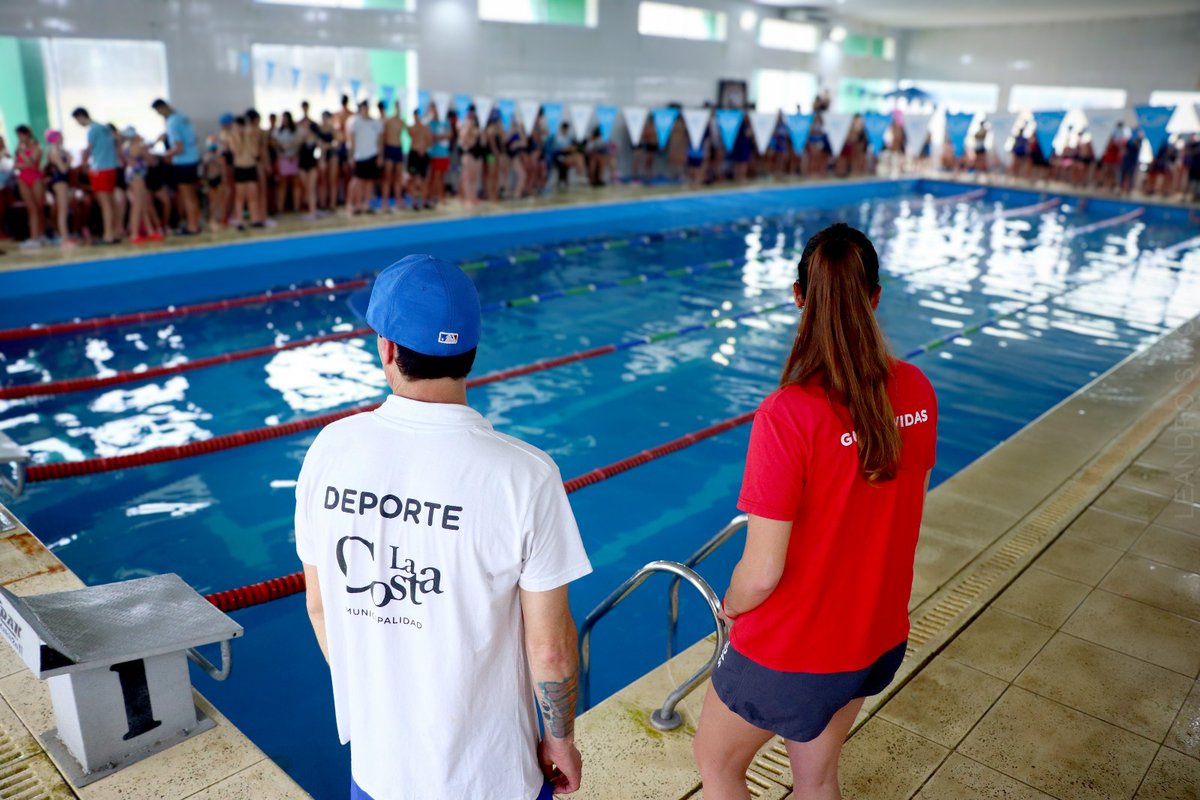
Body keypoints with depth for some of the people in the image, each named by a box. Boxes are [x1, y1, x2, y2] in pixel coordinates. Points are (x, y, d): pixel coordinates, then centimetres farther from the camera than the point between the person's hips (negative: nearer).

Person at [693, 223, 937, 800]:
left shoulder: (787, 416, -30)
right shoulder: (916, 391, -9)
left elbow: (762, 574, -25)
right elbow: (908, 510, 5)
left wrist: (728, 606, -4)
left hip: (788, 647, -6)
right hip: (877, 635, 6)